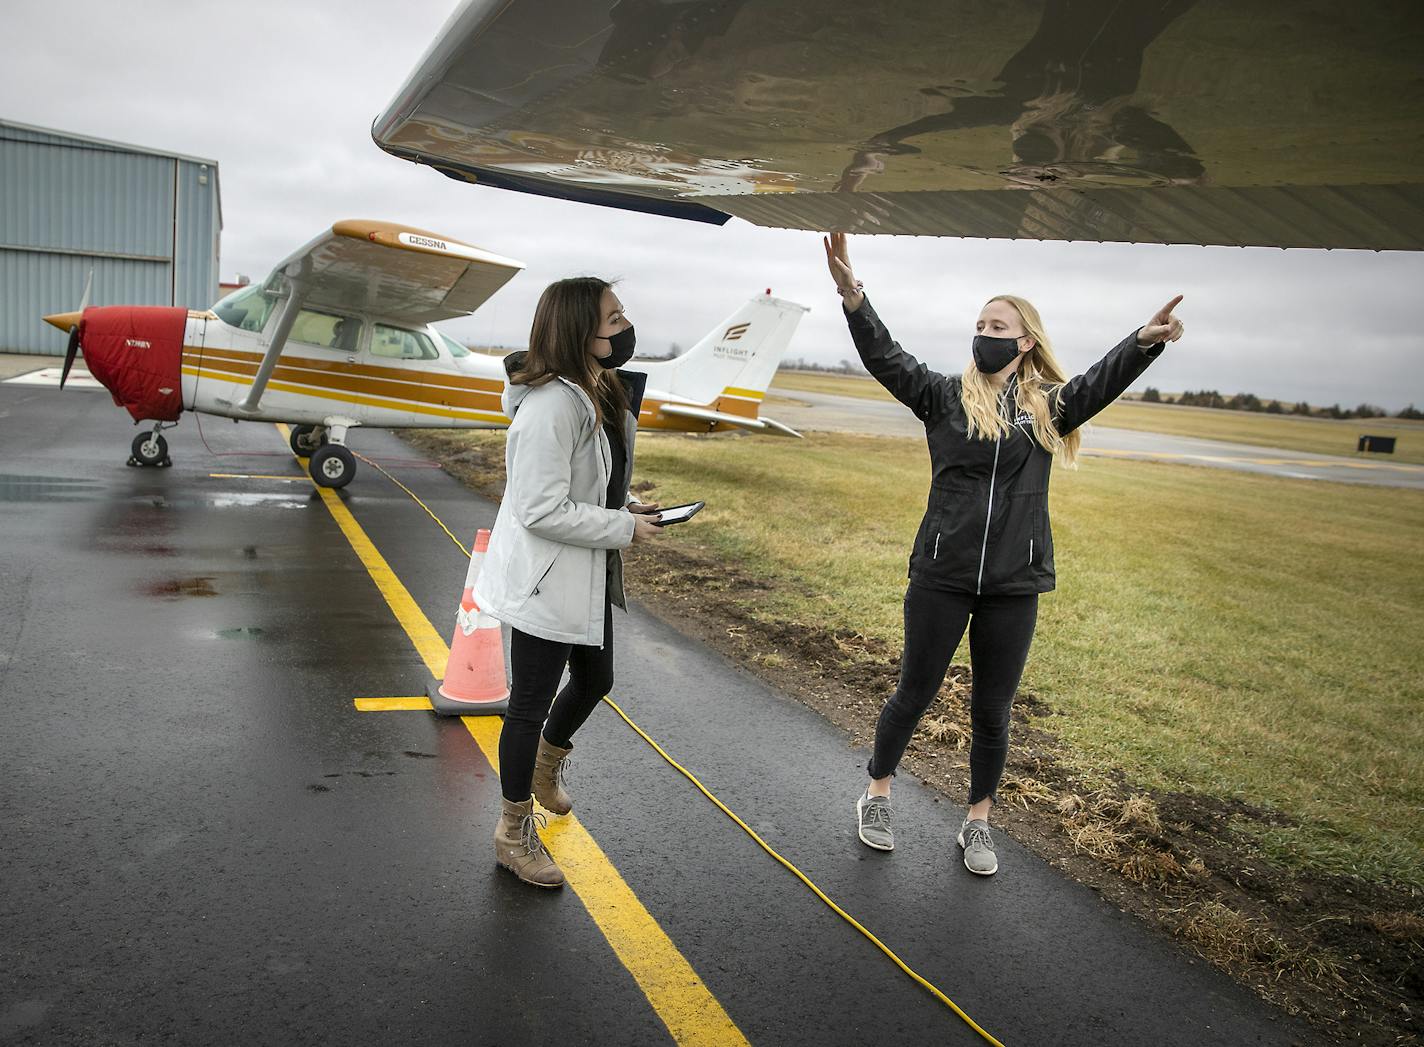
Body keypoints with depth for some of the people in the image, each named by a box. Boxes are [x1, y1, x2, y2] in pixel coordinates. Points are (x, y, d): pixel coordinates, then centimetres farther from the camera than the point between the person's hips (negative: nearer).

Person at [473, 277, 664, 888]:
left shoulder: (601, 393, 5)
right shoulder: (552, 406, -26)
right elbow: (542, 510, -28)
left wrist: (623, 508, 2)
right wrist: (624, 529, -20)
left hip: (587, 578, 10)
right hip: (546, 582, -9)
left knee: (595, 680, 25)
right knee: (531, 703, 7)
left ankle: (547, 761, 54)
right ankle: (515, 833, 27)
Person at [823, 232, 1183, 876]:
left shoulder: (1049, 407, 4)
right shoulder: (946, 396, 1)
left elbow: (1102, 382, -13)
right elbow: (885, 359, -11)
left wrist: (1144, 342, -34)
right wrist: (852, 296, -28)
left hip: (1014, 584, 1)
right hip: (940, 577, -1)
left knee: (992, 711, 12)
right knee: (915, 694, 11)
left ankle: (977, 823, 31)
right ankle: (877, 793, 33)